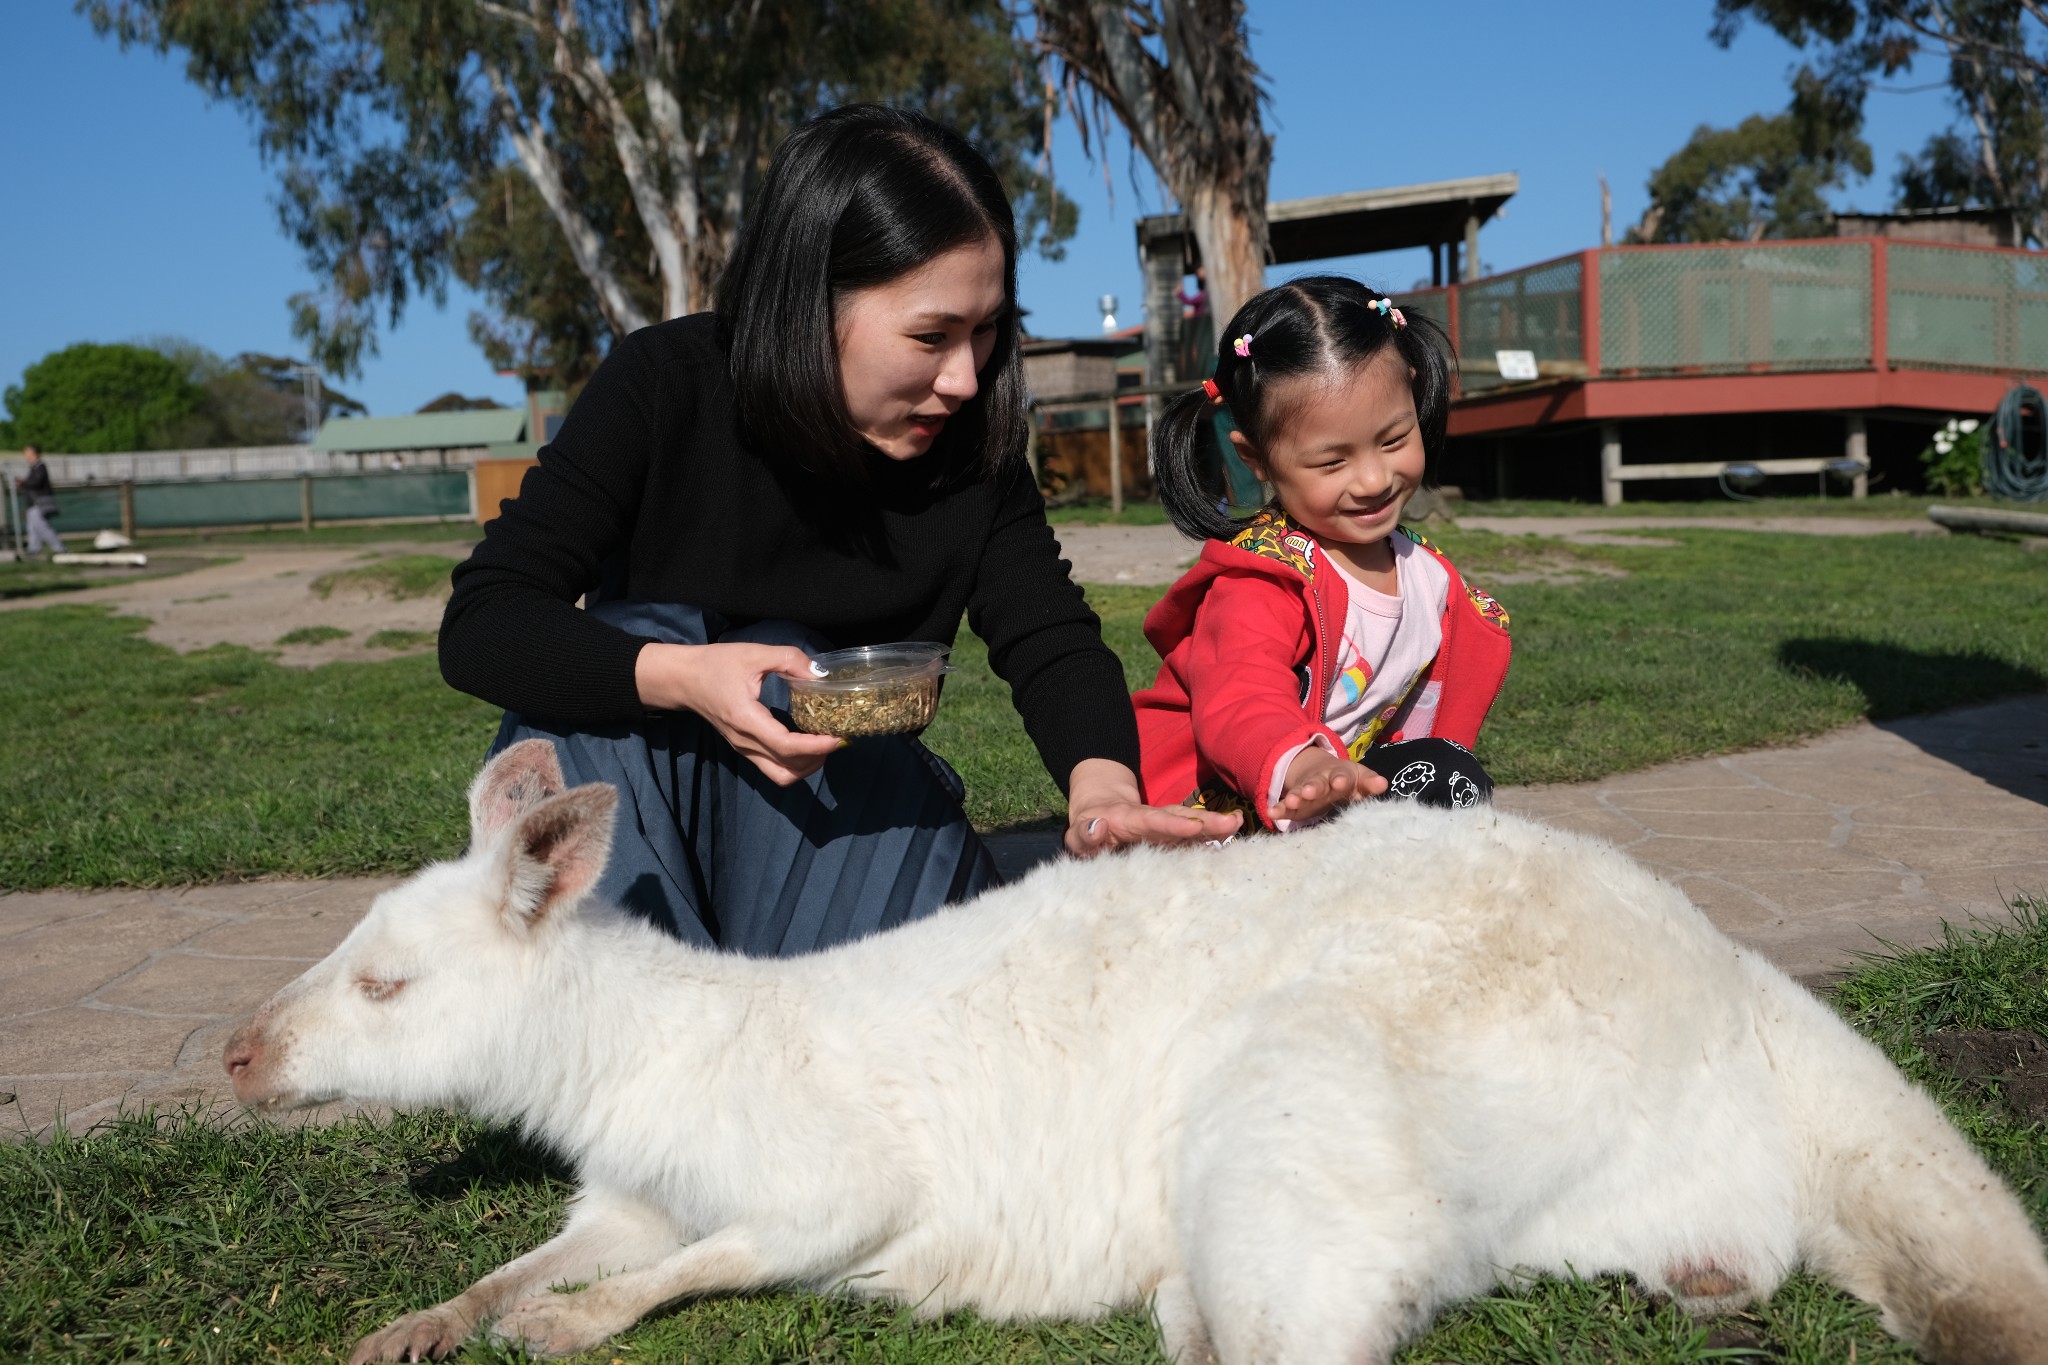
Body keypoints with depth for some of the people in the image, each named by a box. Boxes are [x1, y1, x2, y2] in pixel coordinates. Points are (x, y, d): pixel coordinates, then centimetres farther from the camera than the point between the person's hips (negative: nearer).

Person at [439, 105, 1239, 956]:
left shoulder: (971, 443, -10)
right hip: (628, 820, -1)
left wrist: (1103, 788, -38)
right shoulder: (667, 385, -17)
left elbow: (1051, 640, -15)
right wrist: (681, 677, -40)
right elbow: (481, 623, -22)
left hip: (850, 805, 1)